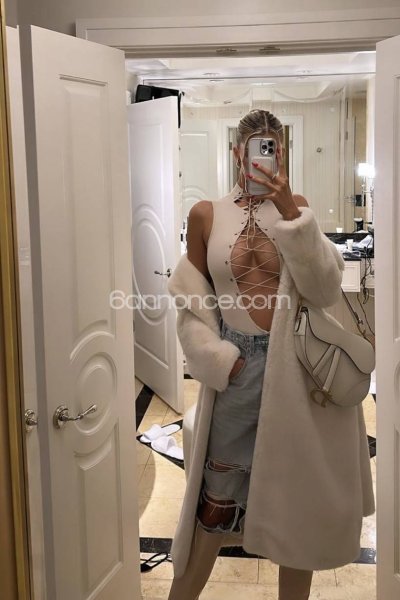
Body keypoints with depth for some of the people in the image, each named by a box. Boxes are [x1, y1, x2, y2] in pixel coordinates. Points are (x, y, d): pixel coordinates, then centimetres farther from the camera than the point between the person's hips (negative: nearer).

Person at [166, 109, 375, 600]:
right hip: (239, 368, -1)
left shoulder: (296, 208, 3)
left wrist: (290, 212, -17)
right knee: (218, 494, 7)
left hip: (295, 364, 1)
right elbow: (191, 304, 3)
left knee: (297, 489, 13)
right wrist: (218, 359, -9)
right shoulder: (207, 215, 2)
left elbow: (325, 289, -10)